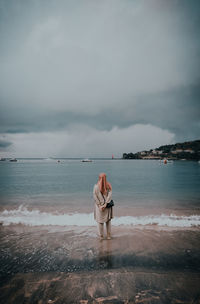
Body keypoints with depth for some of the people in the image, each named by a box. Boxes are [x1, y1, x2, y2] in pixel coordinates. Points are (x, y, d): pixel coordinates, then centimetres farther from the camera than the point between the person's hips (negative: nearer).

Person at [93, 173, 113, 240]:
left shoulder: (96, 186, -13)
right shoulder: (109, 185, -8)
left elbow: (95, 197, -14)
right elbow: (110, 195, -15)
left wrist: (100, 205, -11)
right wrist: (105, 204, -16)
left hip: (99, 205, -2)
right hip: (107, 206, 2)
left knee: (100, 221, 12)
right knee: (108, 220, 17)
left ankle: (101, 236, 21)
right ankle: (109, 236, 23)